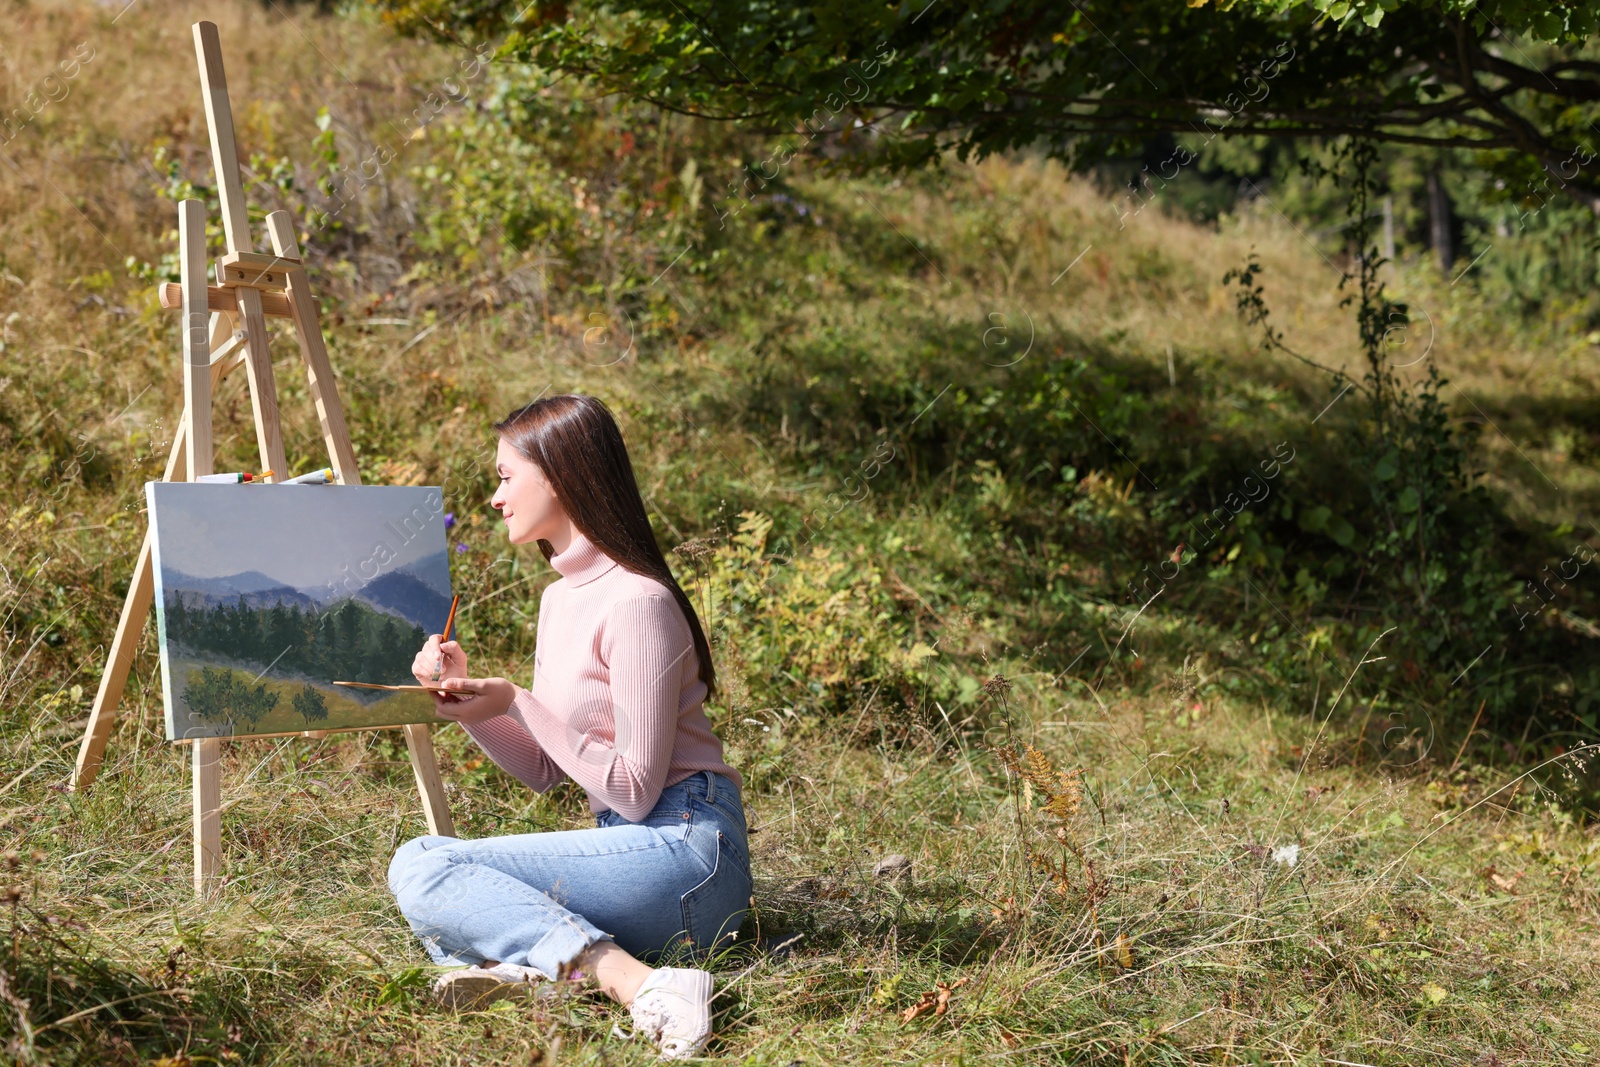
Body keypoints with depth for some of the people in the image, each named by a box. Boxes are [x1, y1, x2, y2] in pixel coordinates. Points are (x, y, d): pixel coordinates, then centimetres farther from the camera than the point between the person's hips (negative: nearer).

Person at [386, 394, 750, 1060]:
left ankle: (637, 981, -32)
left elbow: (636, 791, -16)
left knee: (422, 869, -19)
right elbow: (544, 770, 18)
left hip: (686, 848, -9)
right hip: (628, 844, 9)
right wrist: (467, 696, 3)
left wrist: (518, 704, -14)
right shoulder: (561, 598, 15)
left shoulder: (635, 601, -14)